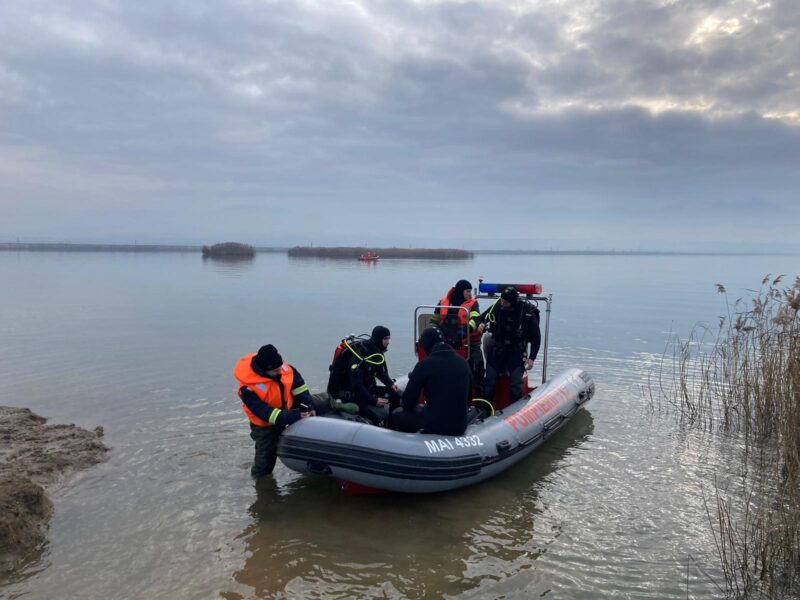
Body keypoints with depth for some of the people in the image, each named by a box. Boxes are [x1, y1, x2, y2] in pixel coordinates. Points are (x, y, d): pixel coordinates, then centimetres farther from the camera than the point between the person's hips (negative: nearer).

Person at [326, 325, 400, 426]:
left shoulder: (377, 352, 1)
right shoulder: (359, 354, -26)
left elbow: (382, 373, 15)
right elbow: (356, 384, -28)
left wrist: (391, 384, -5)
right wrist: (374, 400, -27)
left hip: (366, 388, 9)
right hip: (350, 393, -9)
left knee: (395, 394, -4)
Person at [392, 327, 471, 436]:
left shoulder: (425, 364, -11)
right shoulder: (463, 363, 6)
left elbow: (409, 397, -7)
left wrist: (407, 407, 15)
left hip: (434, 425, -6)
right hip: (460, 426, 6)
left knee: (397, 414, 18)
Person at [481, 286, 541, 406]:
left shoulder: (528, 313, -17)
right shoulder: (496, 307, -11)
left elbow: (536, 336, -9)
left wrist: (532, 358, -14)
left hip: (516, 353, -2)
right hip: (496, 351, 2)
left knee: (516, 385, -3)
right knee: (490, 382, 4)